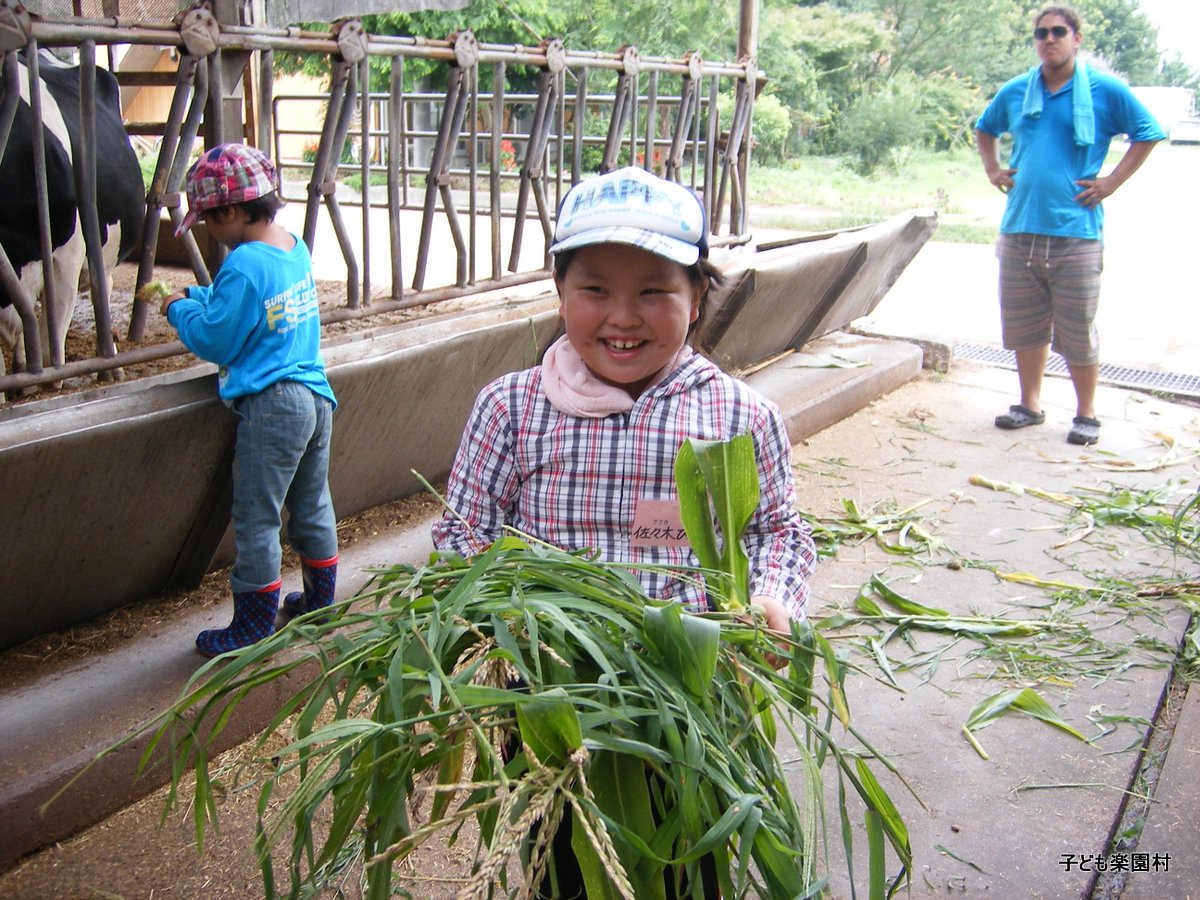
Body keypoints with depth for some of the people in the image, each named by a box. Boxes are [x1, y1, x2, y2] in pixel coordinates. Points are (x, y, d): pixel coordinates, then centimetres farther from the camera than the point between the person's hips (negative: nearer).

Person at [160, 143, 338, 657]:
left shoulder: (244, 265, -18)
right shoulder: (295, 248, 7)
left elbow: (214, 341, -11)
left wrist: (180, 310, 5)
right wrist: (193, 296, 15)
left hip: (270, 406, -8)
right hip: (316, 396, 9)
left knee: (256, 521, 2)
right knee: (312, 508, 20)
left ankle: (252, 630, 12)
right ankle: (320, 602, 34)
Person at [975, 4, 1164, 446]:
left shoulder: (1106, 90, 0)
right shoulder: (1015, 92, 11)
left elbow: (1149, 134, 6)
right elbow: (984, 129, 29)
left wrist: (1111, 182, -2)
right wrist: (993, 169, 14)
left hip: (1076, 232, -4)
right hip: (1020, 231, 4)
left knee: (1077, 331, 1)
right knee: (1024, 325, 11)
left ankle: (1086, 415, 14)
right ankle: (1030, 405, 24)